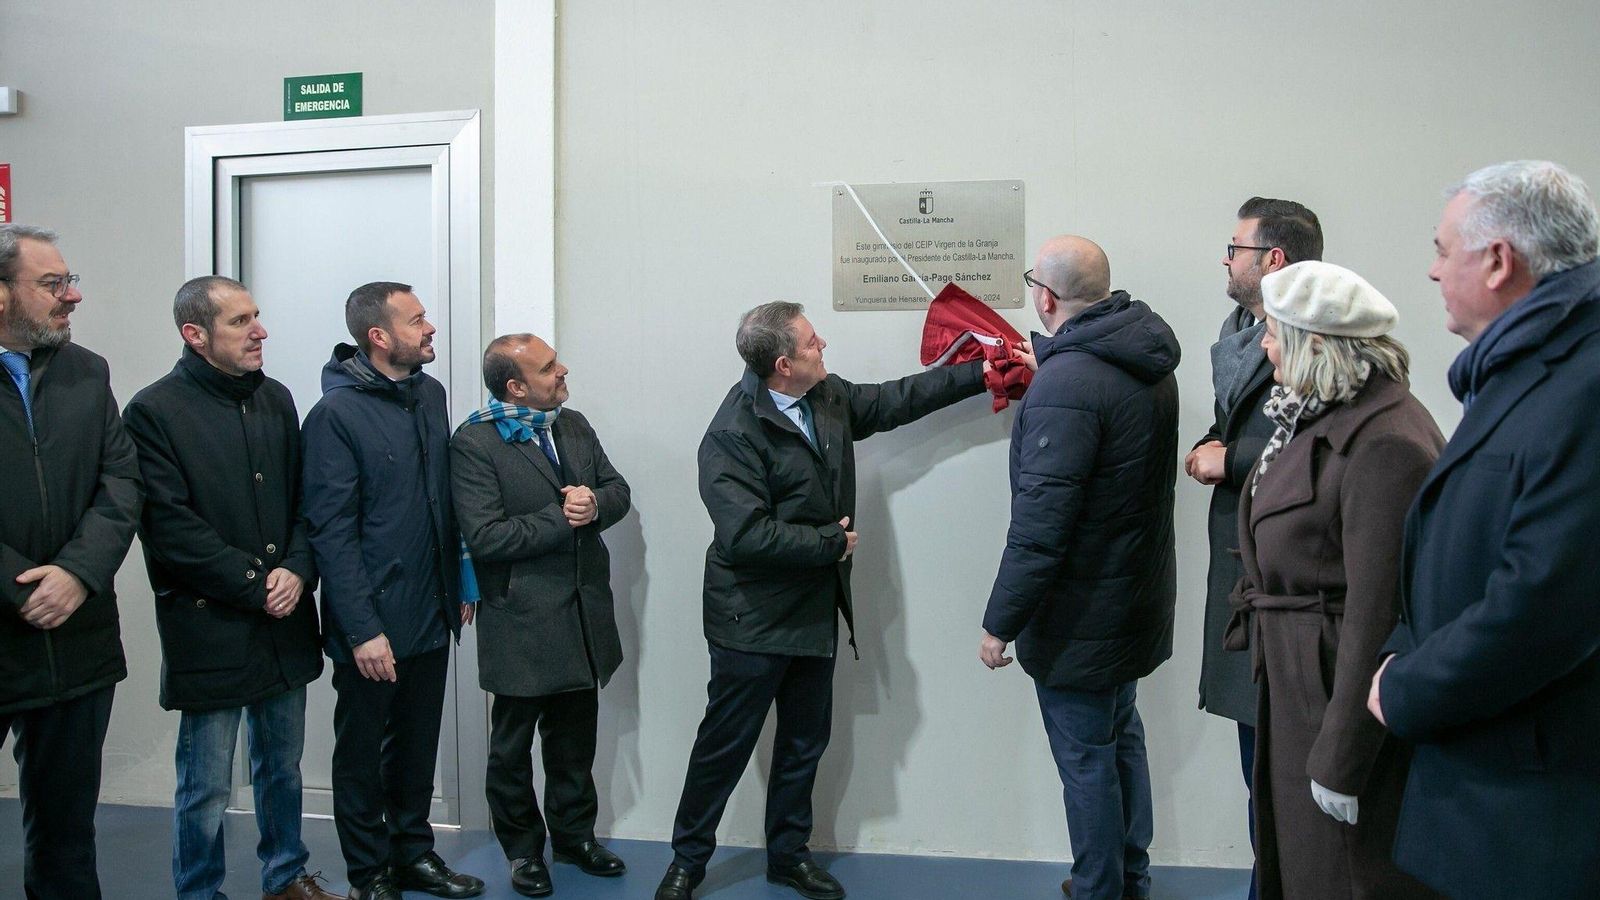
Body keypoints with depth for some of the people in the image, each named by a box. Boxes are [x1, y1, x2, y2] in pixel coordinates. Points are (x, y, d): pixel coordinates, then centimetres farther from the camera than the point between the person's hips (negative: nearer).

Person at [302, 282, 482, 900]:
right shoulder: (336, 414, -15)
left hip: (431, 615, 6)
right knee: (363, 751, 11)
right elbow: (331, 531, -17)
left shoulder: (429, 394, 6)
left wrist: (459, 584, 12)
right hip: (373, 623, -6)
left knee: (418, 743, 18)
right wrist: (362, 630, -19)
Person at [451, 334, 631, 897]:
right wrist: (561, 519, -20)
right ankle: (522, 848, 32)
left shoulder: (574, 425, 7)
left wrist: (595, 504, -13)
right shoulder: (474, 443, -15)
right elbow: (484, 537, -22)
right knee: (513, 745, 13)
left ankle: (575, 834, 38)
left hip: (583, 614, 6)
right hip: (522, 622, -6)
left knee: (575, 737, 19)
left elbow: (618, 490, 9)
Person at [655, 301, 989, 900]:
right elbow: (745, 535, -28)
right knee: (725, 745, 6)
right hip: (754, 621, -7)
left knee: (805, 742, 18)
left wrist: (978, 374, 13)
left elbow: (896, 400, 16)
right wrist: (831, 543, -18)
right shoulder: (732, 434, -21)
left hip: (816, 614, 8)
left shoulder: (830, 397, 2)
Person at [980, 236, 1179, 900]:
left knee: (1086, 759, 6)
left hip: (1081, 620, -10)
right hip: (1138, 596, 10)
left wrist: (1000, 622, -19)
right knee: (1121, 737, 23)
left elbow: (1039, 527, -28)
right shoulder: (1147, 363, 3)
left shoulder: (1065, 384, -27)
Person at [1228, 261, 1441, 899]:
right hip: (1295, 682, 9)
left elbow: (1378, 613, -24)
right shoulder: (1319, 417, 8)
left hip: (1342, 695, -9)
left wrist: (1341, 762, -21)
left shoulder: (1385, 445, -23)